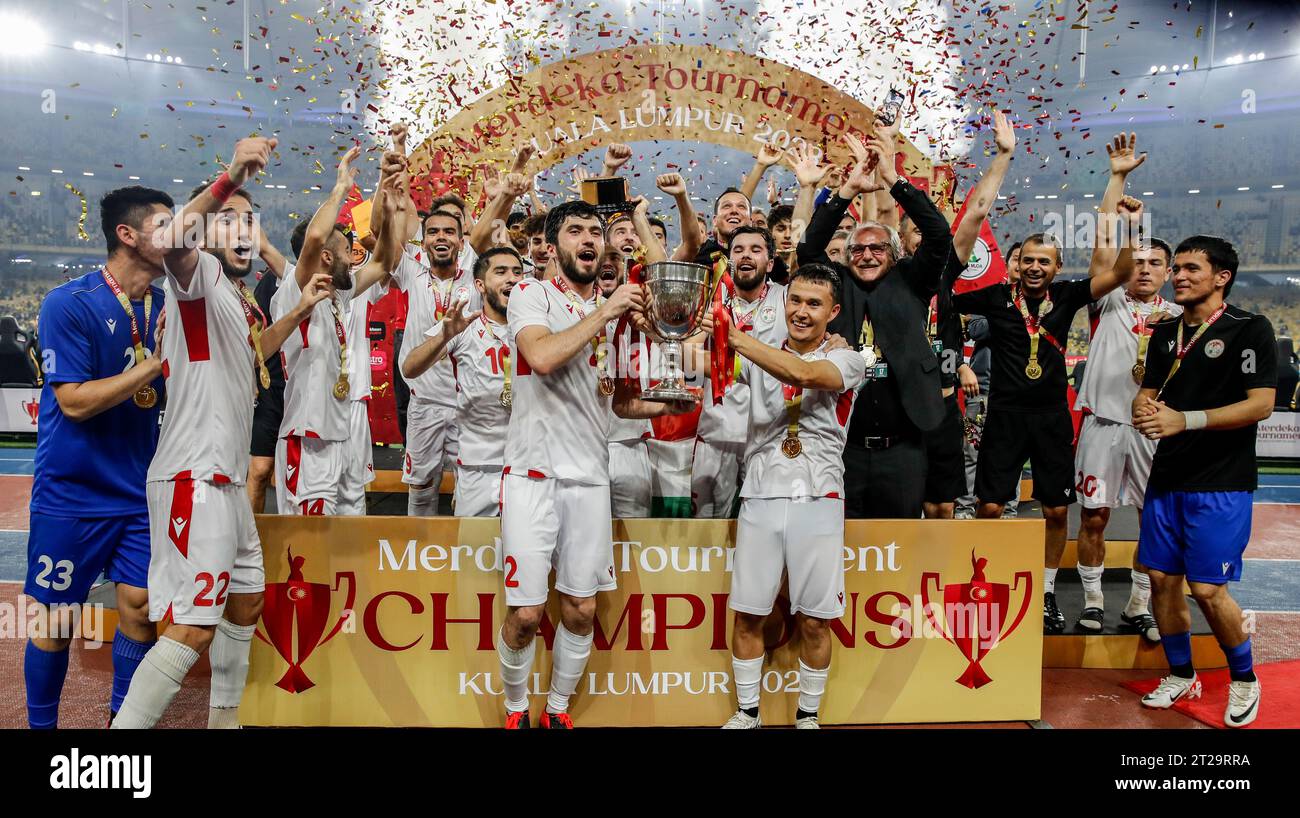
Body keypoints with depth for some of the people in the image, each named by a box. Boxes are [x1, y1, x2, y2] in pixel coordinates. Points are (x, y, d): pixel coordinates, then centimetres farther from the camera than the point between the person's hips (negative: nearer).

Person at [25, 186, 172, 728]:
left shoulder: (167, 306, 3)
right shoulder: (69, 304, -13)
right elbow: (76, 401, -19)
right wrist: (157, 362, -21)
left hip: (140, 489, 5)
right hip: (72, 493, -4)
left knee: (140, 605, 5)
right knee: (57, 617, 6)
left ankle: (123, 717, 25)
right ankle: (41, 723, 26)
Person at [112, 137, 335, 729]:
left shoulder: (239, 298, 16)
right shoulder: (200, 273, -10)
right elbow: (175, 244, -34)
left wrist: (300, 311, 26)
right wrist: (229, 179, -50)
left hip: (227, 477, 10)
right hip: (193, 477, -10)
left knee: (247, 601, 21)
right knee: (193, 629, -13)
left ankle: (224, 719, 36)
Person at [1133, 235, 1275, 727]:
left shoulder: (1249, 330, -7)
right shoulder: (1165, 335, 12)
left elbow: (1260, 404, -15)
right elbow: (1147, 392, 17)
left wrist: (1185, 420, -23)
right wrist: (1143, 408, -8)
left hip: (1221, 483, -6)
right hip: (1167, 478, 6)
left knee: (1207, 589, -7)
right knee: (1162, 578, 7)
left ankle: (1244, 679, 18)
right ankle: (1181, 675, 25)